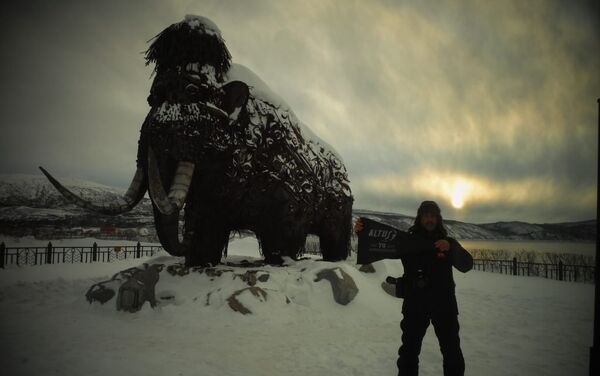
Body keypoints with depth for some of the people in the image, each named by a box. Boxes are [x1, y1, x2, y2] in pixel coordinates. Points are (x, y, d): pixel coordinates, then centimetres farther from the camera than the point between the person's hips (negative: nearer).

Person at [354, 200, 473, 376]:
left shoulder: (448, 243, 2)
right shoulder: (407, 241, 2)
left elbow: (466, 265, -10)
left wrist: (450, 249, -29)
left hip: (444, 303, 0)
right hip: (415, 303, 0)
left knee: (452, 352, 11)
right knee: (409, 350, 7)